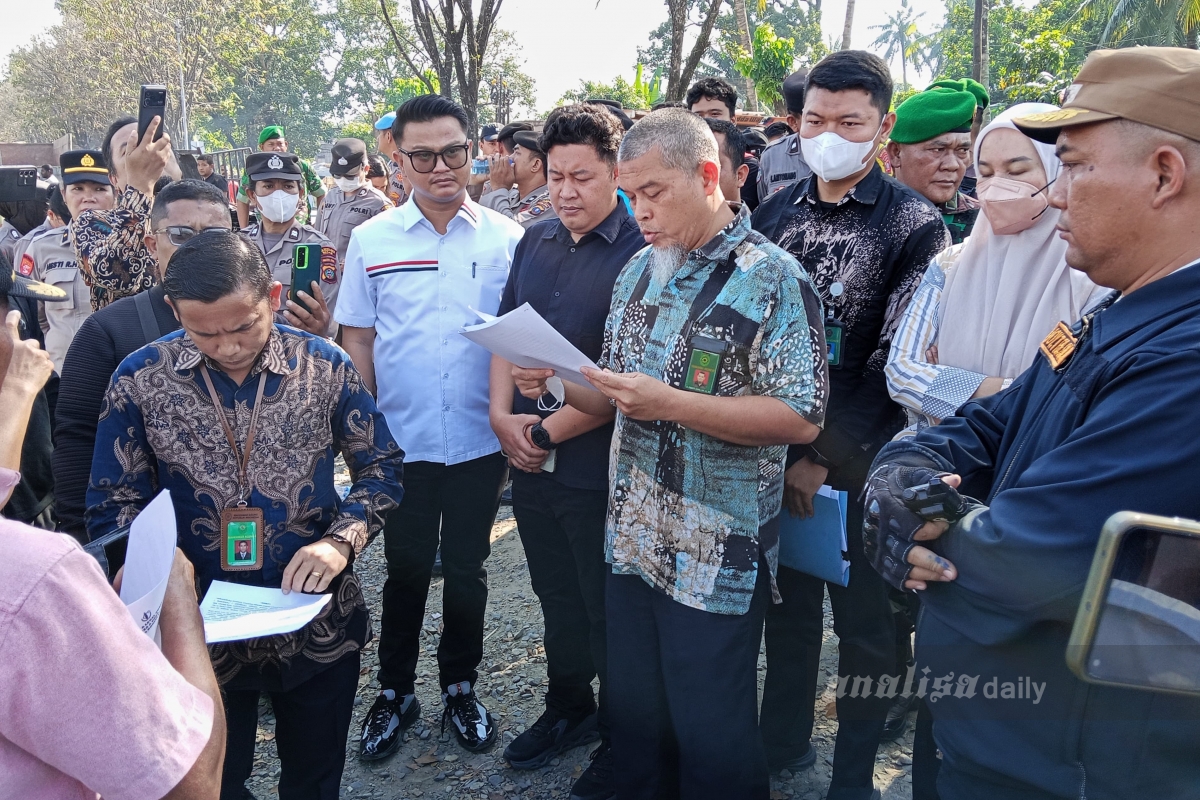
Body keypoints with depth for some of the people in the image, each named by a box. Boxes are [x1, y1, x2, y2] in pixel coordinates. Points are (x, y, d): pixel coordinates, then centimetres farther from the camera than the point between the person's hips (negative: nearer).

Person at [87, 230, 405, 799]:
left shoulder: (326, 367, -9)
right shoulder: (139, 379, -10)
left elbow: (380, 467, 1)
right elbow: (114, 507, -3)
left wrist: (343, 539, -16)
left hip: (319, 624, 1)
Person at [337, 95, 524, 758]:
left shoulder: (506, 239, -2)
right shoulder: (371, 240, -1)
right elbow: (358, 338, 4)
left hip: (478, 443, 0)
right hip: (399, 444, 0)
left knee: (467, 571, 14)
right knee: (405, 571, 13)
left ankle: (460, 686, 34)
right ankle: (395, 691, 33)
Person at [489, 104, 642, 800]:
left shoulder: (640, 254, -13)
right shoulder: (536, 242, 8)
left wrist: (548, 430, -14)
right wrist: (503, 414, -5)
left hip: (599, 468, -6)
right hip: (529, 459, 6)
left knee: (609, 612, 10)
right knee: (557, 596, 21)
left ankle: (621, 743, 31)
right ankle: (569, 710, 43)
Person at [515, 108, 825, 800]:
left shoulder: (772, 277, -12)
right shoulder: (639, 270, 10)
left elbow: (802, 417, -18)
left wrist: (672, 404, -25)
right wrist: (559, 386, -5)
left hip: (719, 557, -6)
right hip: (633, 541, 7)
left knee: (713, 742, 9)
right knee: (634, 716, 20)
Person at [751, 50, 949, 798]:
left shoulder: (915, 225, -9)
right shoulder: (776, 211, 4)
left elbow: (897, 363, -15)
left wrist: (824, 456, -16)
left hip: (860, 464, -4)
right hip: (776, 454, 4)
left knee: (865, 622, 11)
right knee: (787, 602, 19)